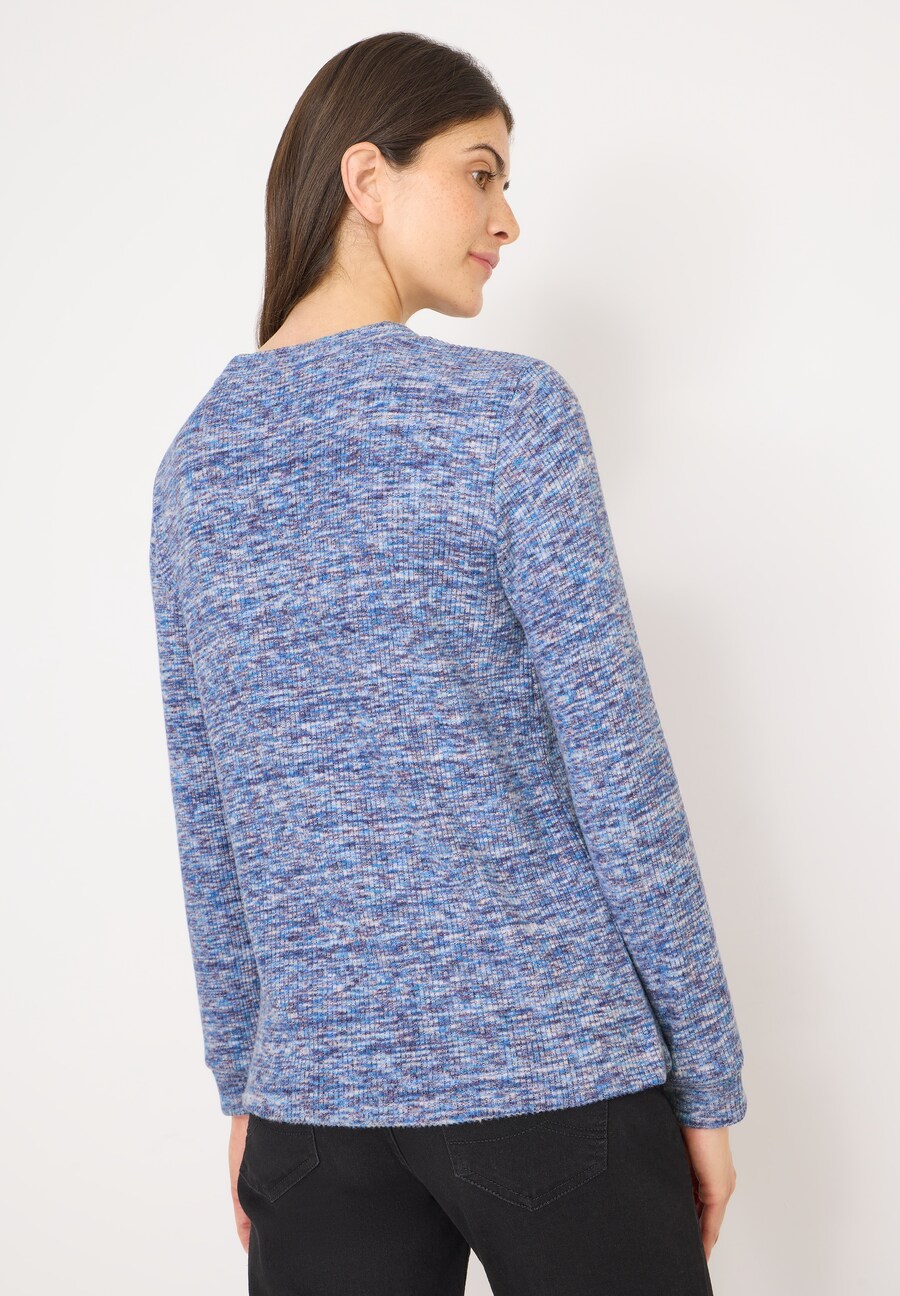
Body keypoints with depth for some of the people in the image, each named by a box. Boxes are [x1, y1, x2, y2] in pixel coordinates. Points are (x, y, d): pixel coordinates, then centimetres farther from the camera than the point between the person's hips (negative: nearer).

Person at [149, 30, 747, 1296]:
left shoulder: (193, 461, 5)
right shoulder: (512, 411, -10)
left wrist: (242, 1082, 16)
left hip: (317, 1088, 5)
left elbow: (206, 823, 8)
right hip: (553, 1068, -4)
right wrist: (707, 1080, -2)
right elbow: (617, 771, -11)